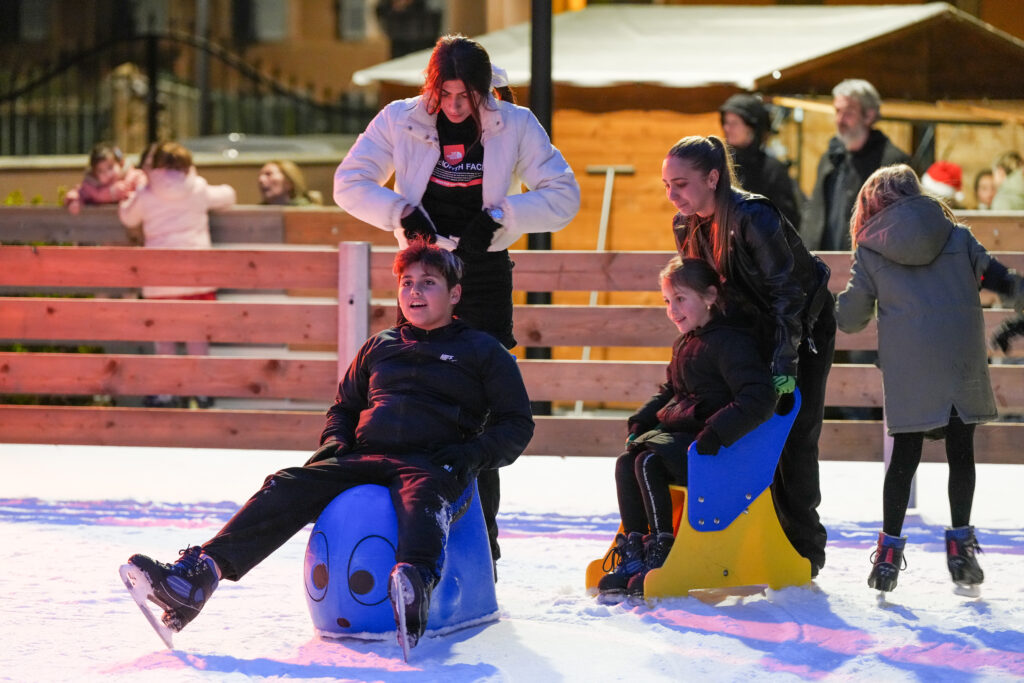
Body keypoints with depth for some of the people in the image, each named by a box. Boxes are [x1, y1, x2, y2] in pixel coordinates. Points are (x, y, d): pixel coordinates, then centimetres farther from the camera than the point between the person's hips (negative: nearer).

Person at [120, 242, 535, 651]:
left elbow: (517, 424, 11)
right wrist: (335, 442, 12)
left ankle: (415, 585, -74)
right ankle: (197, 573, -37)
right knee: (287, 488, -21)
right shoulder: (380, 347, 25)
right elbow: (344, 405, 35)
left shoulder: (483, 352, 14)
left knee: (421, 495, -42)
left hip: (433, 465, -4)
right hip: (363, 460, 4)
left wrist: (471, 457, -8)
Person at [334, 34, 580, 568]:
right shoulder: (400, 121, -2)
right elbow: (350, 184, 3)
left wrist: (501, 215, -14)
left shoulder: (515, 126, -3)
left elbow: (563, 196, -1)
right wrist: (400, 212, -13)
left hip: (484, 279, -1)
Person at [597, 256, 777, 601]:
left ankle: (662, 555, -19)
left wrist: (715, 434, -32)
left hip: (709, 447, -9)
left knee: (648, 463, -25)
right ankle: (633, 554, -8)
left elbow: (759, 399, -25)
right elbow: (669, 392, 30)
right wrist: (641, 422, 13)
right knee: (626, 463, -8)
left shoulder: (730, 343, -14)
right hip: (678, 435, 9)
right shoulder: (685, 343, 18)